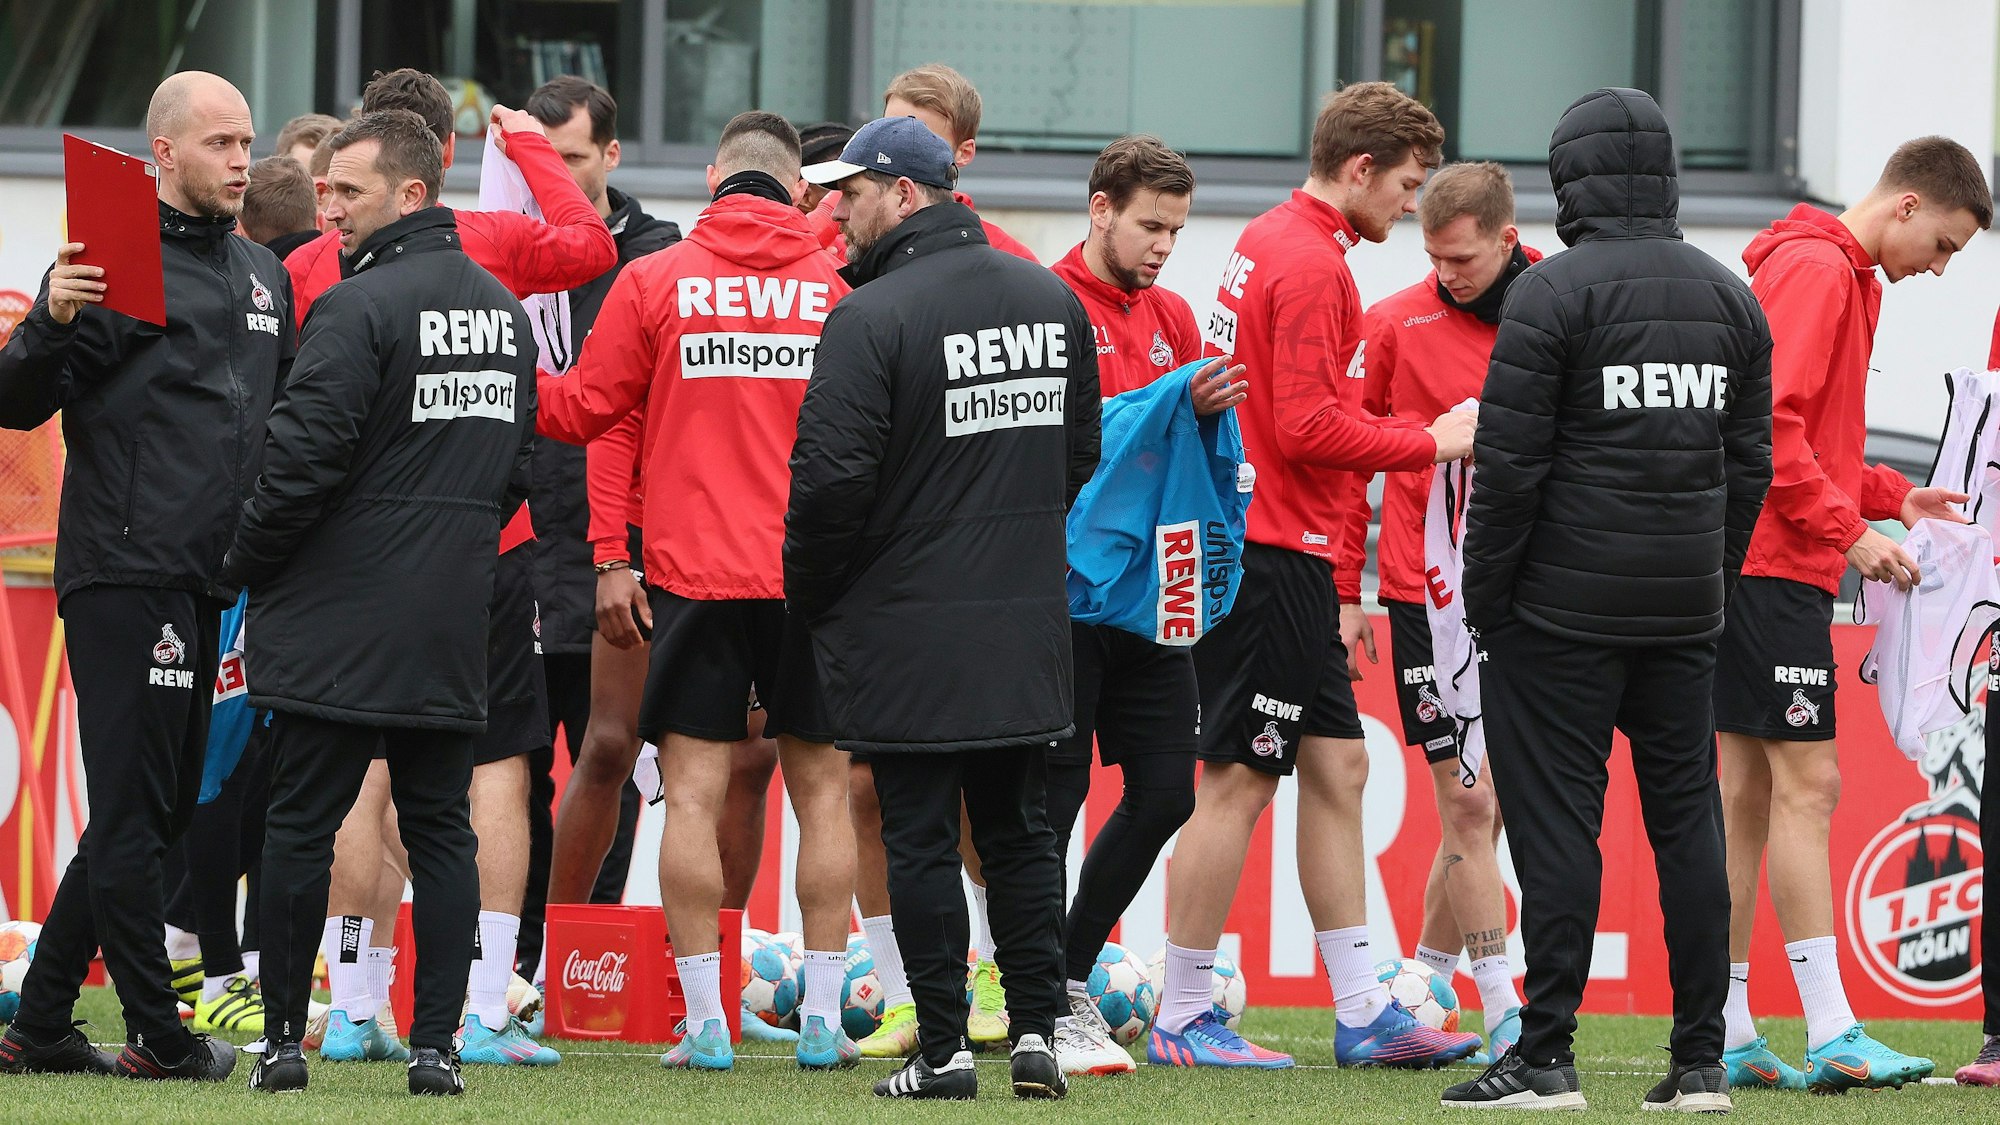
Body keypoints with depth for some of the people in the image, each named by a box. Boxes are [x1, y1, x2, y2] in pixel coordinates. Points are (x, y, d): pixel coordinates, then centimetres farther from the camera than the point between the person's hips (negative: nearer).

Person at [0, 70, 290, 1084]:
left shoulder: (263, 277, 17)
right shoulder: (113, 261, -6)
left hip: (207, 582, 8)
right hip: (124, 573, -8)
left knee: (155, 812, 10)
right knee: (132, 815, -6)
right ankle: (159, 1037, -1)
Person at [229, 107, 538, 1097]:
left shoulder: (359, 307, -14)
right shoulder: (506, 311, 11)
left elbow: (303, 460, -17)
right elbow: (519, 465, 18)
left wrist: (247, 568, -3)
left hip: (340, 619, -6)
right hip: (453, 625, 6)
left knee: (300, 823, 1)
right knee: (441, 829, 8)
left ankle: (283, 1036, 3)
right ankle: (438, 1043, 3)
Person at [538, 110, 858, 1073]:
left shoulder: (656, 281, -1)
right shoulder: (836, 287, 1)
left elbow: (580, 410, 4)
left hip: (696, 571, -1)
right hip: (813, 571, 1)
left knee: (693, 792, 0)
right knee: (820, 786, 9)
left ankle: (704, 1022, -4)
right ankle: (823, 1019, 8)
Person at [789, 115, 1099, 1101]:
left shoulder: (872, 317, -15)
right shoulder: (1052, 300, 8)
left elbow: (833, 476, -18)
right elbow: (1080, 454, 16)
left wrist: (809, 595, -3)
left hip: (907, 631, -6)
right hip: (1029, 629, 6)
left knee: (921, 842, 0)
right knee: (1019, 834, 13)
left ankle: (942, 1047, 1)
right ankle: (1037, 1030, 8)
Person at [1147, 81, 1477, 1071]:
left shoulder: (1269, 242, 16)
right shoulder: (1312, 266, -15)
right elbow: (1309, 428, -21)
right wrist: (1430, 442, -10)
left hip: (1279, 551, 10)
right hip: (1274, 552, -10)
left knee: (1337, 767, 11)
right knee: (1241, 779, -5)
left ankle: (1363, 1013, 13)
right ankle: (1182, 1021, 0)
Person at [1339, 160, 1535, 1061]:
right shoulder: (1393, 326, -1)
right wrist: (1343, 594, 0)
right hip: (1431, 595, -3)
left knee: (1484, 807, 8)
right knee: (1468, 800, -6)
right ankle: (1503, 1013, -5)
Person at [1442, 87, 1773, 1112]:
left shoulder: (1553, 293, -9)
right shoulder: (1730, 298, 10)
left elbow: (1510, 463, -12)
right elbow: (1748, 466, 12)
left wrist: (1485, 594, -3)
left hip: (1564, 606, -5)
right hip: (1685, 611, 5)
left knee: (1555, 823, -4)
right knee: (1687, 820, 8)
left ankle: (1545, 1057, -6)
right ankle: (1701, 1063, 8)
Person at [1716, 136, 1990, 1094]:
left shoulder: (1842, 277, 20)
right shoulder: (1816, 269, -12)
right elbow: (1774, 423, -20)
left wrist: (1888, 495, 12)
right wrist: (1846, 529, -16)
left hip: (1755, 562, 10)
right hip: (1775, 564, -10)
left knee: (1748, 792, 8)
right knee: (1807, 784, -11)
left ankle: (1728, 1034, 9)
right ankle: (1832, 1036, -14)